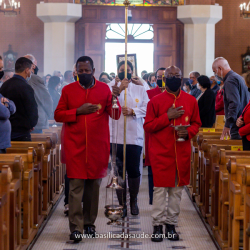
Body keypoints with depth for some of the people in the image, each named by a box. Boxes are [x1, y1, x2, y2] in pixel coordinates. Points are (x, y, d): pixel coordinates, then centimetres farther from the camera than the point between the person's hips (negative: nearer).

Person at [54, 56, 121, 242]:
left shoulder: (104, 89, 5)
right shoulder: (68, 90, 6)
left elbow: (115, 115, 0)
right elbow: (58, 115, 4)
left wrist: (114, 100, -21)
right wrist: (78, 111, -11)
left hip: (97, 146, 1)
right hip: (75, 146, -1)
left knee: (94, 185, 8)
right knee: (76, 184, -7)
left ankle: (89, 223, 21)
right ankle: (76, 227, -8)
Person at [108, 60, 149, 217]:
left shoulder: (140, 89, 11)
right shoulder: (112, 87, 7)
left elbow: (147, 108, 5)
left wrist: (132, 111, -11)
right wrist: (119, 89, -18)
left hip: (135, 136, 1)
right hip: (116, 135, -1)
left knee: (134, 170, 1)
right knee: (119, 171, 1)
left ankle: (134, 201, 18)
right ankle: (122, 203, 10)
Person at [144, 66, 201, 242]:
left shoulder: (191, 101, 6)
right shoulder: (155, 101, -1)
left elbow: (196, 123, 12)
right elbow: (148, 126, -3)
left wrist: (189, 132, -10)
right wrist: (167, 116, -14)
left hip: (182, 153, 3)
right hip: (161, 153, -3)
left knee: (178, 189, 7)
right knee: (160, 189, -3)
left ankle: (172, 224, 17)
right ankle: (158, 226, 4)